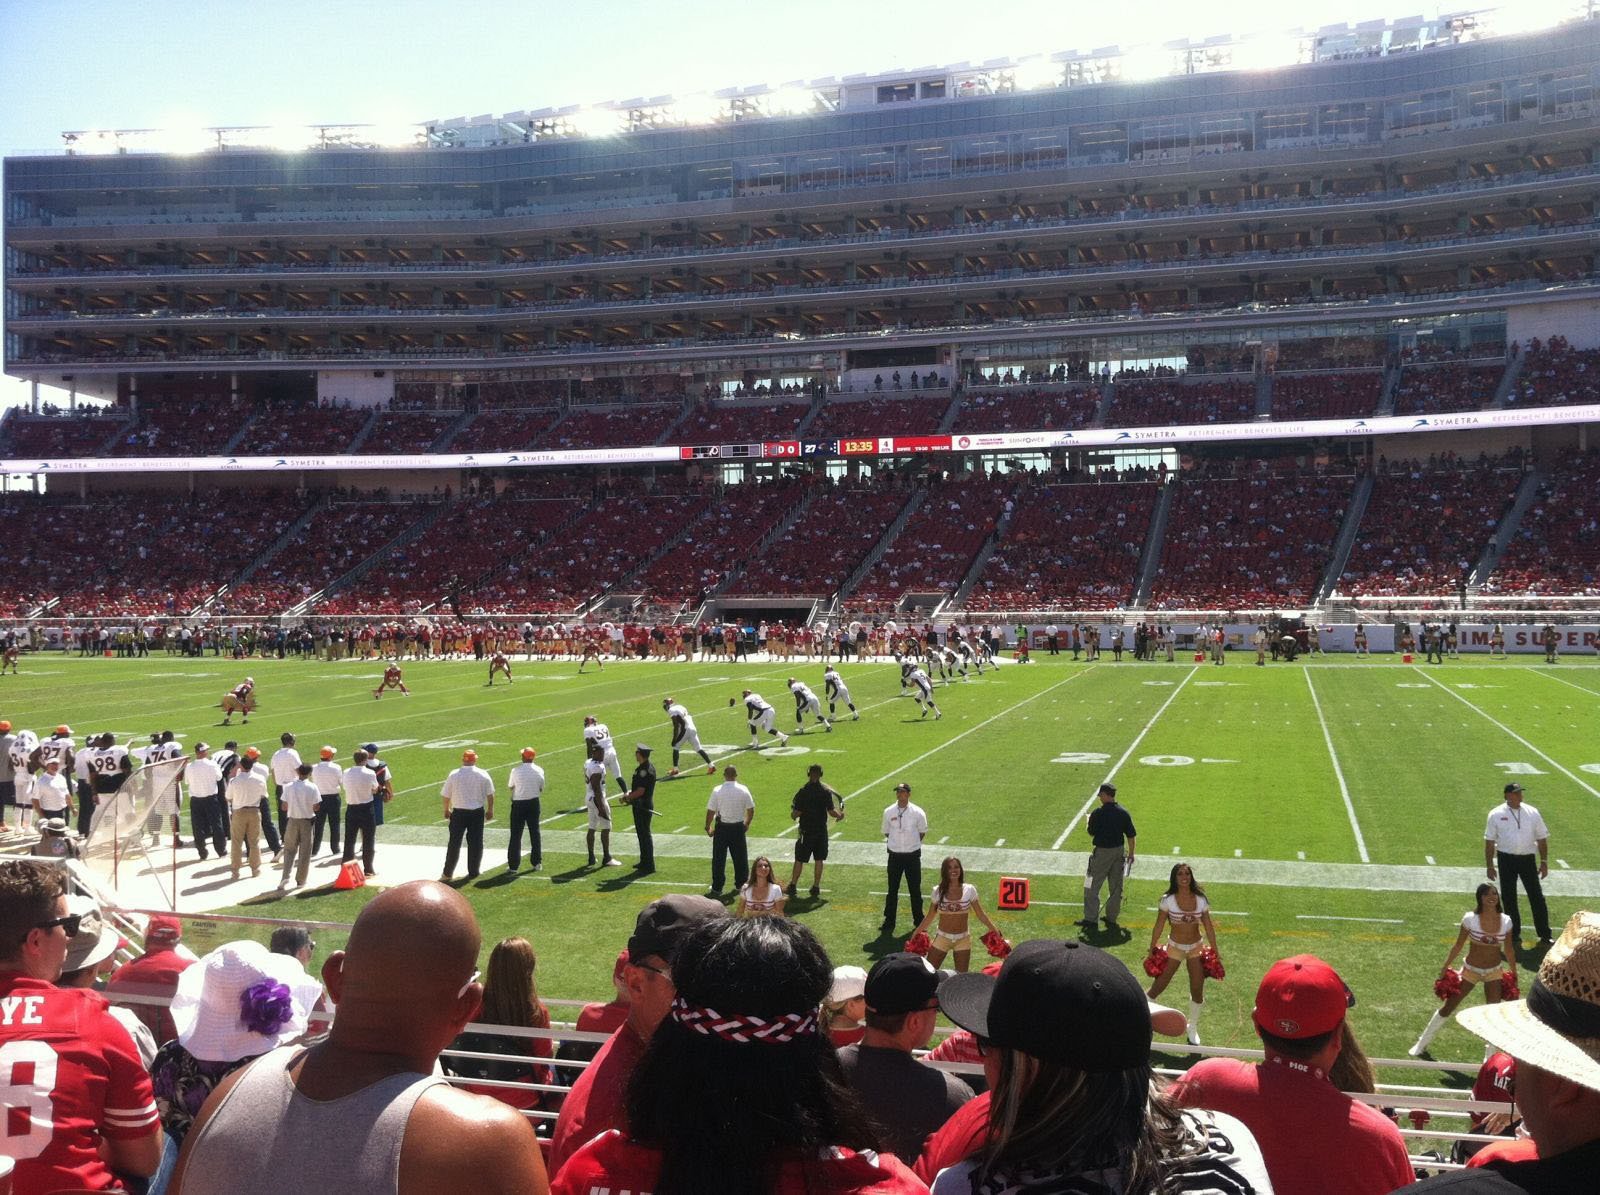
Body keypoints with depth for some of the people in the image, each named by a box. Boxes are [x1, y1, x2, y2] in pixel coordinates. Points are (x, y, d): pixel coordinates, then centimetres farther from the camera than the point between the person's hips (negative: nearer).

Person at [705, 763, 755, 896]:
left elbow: (711, 811, -9)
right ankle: (739, 884, 24)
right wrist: (747, 824, 17)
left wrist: (708, 827, 4)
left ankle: (717, 888, 9)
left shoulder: (717, 791, -11)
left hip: (722, 827, -2)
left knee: (719, 859, 6)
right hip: (738, 827, 2)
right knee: (740, 857, 15)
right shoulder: (743, 790, -5)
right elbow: (751, 810, 1)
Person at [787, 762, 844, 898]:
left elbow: (795, 813, -9)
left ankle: (793, 886, 13)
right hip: (821, 830, 1)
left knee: (799, 860, 9)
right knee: (818, 860, 9)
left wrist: (794, 814, 13)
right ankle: (816, 887, 10)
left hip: (805, 831, -1)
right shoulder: (826, 791, -7)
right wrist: (840, 815, 11)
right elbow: (831, 812, -8)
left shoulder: (802, 791, -8)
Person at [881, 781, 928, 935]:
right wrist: (894, 842, 4)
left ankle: (918, 921, 23)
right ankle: (889, 921, 15)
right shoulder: (888, 812, -3)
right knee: (892, 889, 7)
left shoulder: (917, 812, -8)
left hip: (912, 855, -1)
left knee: (915, 889, 9)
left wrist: (912, 843, 3)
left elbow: (922, 832, 5)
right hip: (895, 855, 1)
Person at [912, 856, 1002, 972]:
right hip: (942, 938, 0)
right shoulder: (938, 891, -7)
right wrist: (915, 934, -1)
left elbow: (981, 914, -1)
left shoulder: (969, 890, -8)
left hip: (963, 939, 0)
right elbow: (929, 917, 2)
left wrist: (993, 928, -12)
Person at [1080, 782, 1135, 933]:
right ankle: (1111, 919, 19)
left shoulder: (1098, 813, -15)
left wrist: (1087, 822, 18)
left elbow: (1091, 833, -3)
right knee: (1116, 887, 13)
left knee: (1092, 886, 5)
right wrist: (1130, 854, 12)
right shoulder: (1124, 813, -2)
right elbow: (1131, 836, 1)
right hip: (1119, 852, 5)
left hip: (1102, 852, -5)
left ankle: (1091, 919, 5)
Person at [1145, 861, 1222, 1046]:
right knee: (1158, 987, -2)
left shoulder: (1201, 900, -7)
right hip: (1175, 947, -2)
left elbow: (1208, 926, 1)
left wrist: (1215, 951, 3)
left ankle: (1193, 1029, 25)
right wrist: (1152, 950, -3)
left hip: (1196, 948, 2)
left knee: (1197, 991, 4)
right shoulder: (1168, 900, -13)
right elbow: (1158, 926, -6)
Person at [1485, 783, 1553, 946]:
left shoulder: (1532, 812, 3)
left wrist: (1544, 862, 4)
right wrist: (1489, 865, -2)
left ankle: (1545, 935, 10)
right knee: (1509, 898, 7)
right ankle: (1514, 935, 18)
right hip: (1506, 859, -1)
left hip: (1527, 859, 1)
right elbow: (1489, 841, 0)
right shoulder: (1496, 814, -3)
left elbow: (1542, 838, 8)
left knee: (1537, 896, 1)